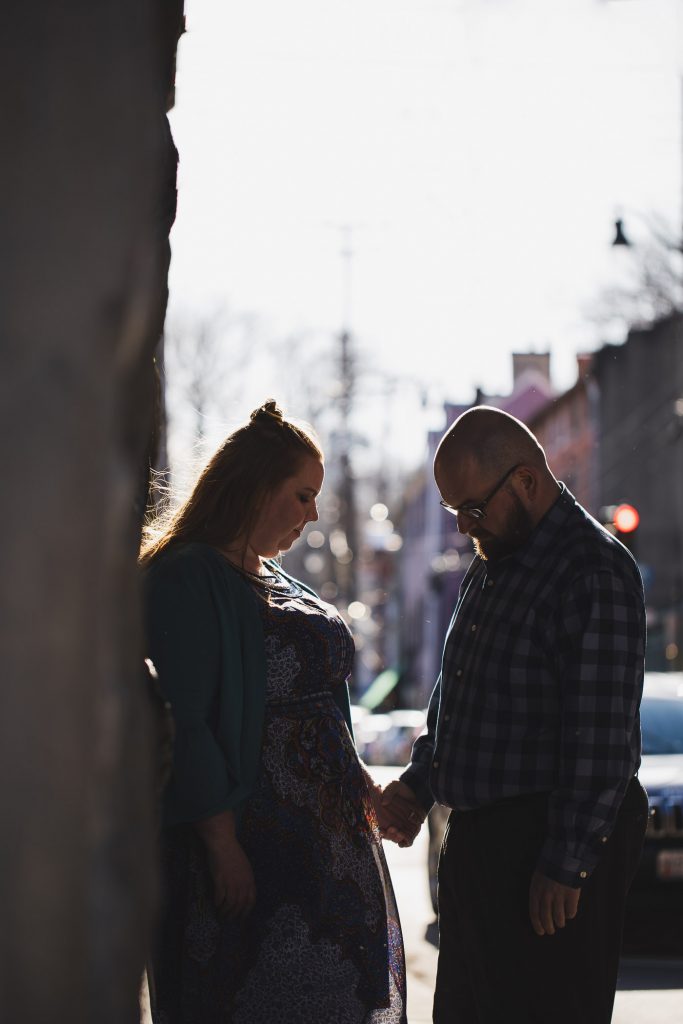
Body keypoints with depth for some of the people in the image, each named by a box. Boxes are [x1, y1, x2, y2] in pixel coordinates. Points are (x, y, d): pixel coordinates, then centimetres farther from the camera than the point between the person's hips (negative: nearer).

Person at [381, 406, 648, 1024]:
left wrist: (566, 866, -21)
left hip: (551, 840, -9)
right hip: (478, 834, 9)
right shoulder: (489, 565, 15)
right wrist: (422, 779, 12)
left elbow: (602, 737, -20)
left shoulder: (595, 573, -16)